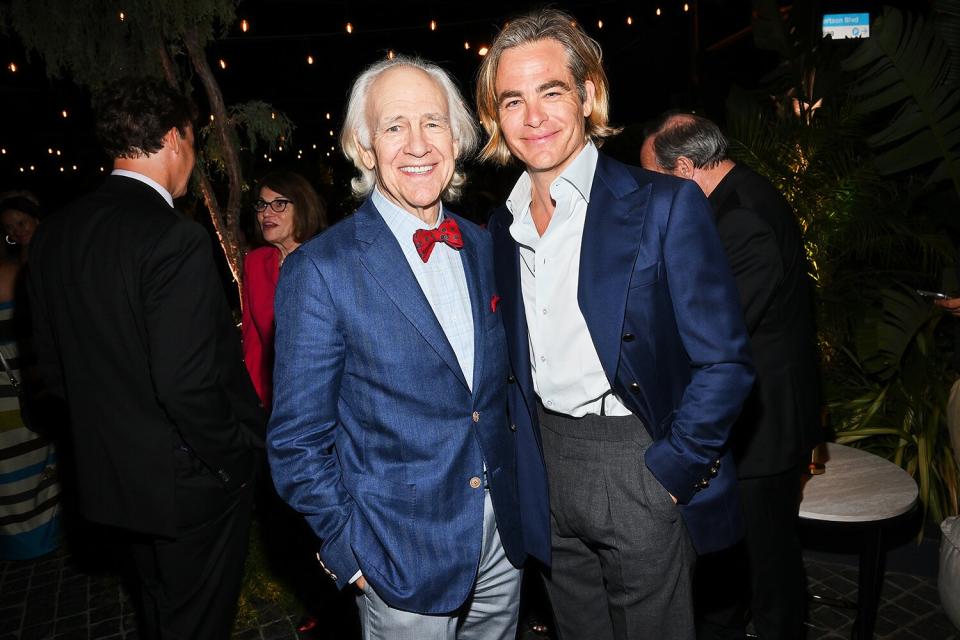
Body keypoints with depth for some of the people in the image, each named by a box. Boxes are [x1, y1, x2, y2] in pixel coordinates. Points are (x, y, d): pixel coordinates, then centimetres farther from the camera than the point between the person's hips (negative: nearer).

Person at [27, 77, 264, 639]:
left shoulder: (53, 234, 2)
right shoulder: (176, 239, -24)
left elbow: (53, 366, 8)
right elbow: (186, 386, -27)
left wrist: (110, 432, 18)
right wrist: (236, 457, -13)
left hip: (111, 474, 8)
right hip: (188, 482, -7)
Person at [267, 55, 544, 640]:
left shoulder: (483, 248, 2)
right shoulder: (320, 271, -15)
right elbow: (298, 442, -11)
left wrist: (522, 495, 7)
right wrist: (352, 552, -10)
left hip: (503, 539, 5)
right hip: (404, 559, -5)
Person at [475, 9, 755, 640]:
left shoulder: (665, 204, -13)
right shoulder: (503, 226, 5)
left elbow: (724, 361, -13)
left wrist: (670, 471, -13)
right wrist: (523, 458, 6)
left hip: (640, 464, -5)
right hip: (545, 464, 5)